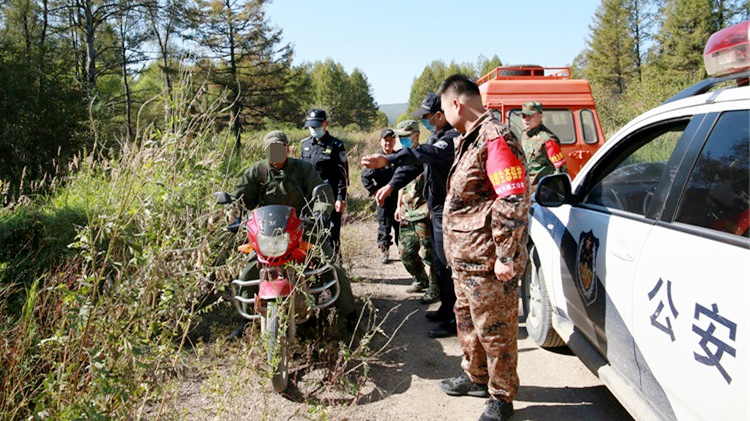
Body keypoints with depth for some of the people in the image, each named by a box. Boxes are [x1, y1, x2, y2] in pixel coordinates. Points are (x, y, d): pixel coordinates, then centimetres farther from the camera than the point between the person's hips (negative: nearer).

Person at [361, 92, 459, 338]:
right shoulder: (436, 136, 14)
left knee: (448, 265, -4)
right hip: (438, 209, 11)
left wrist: (387, 160, -47)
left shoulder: (453, 138, -20)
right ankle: (447, 309, 33)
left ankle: (456, 320, 6)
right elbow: (416, 162, 22)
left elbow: (425, 154, -38)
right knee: (439, 264, 19)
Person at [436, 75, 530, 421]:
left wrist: (505, 256, -23)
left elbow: (513, 203, -24)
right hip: (465, 256, 11)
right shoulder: (468, 139, 14)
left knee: (495, 328, 4)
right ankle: (475, 376, 43)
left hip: (487, 260, -11)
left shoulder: (496, 139, -19)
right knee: (467, 318, 23)